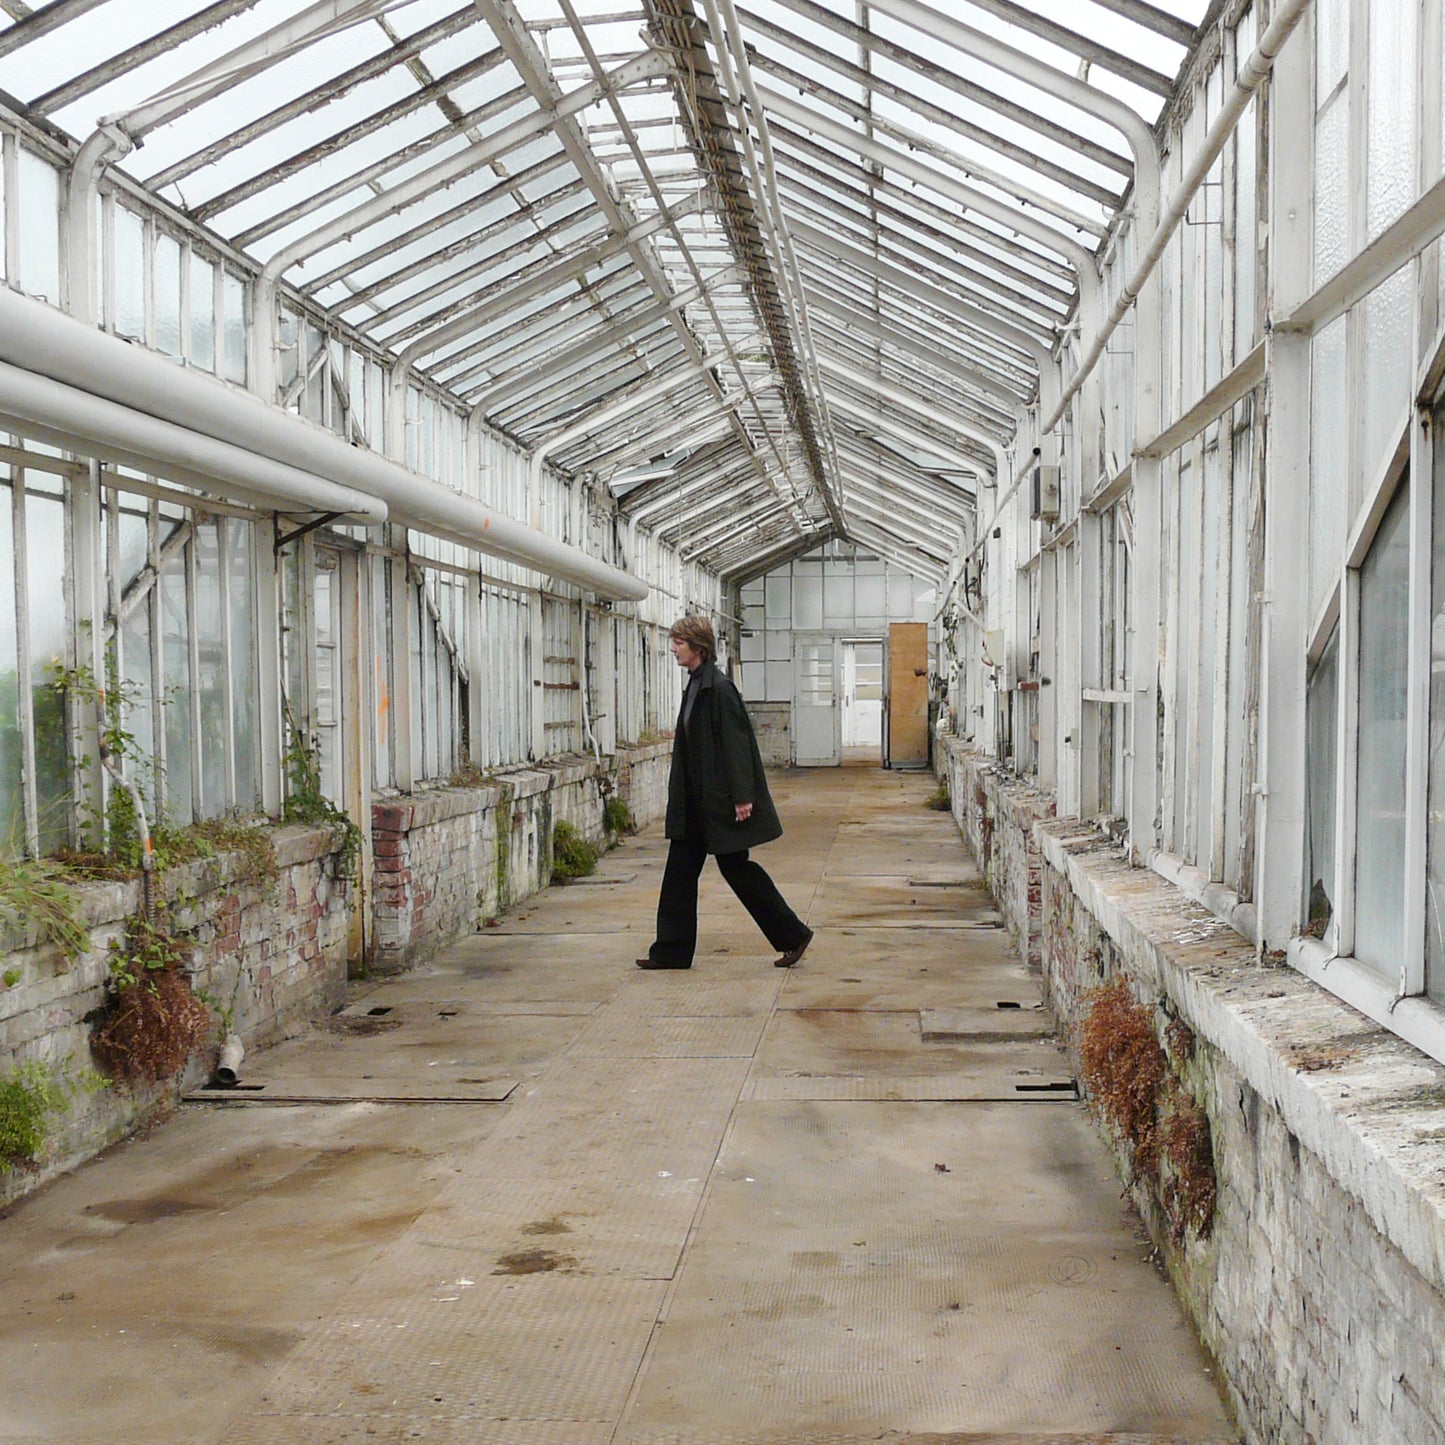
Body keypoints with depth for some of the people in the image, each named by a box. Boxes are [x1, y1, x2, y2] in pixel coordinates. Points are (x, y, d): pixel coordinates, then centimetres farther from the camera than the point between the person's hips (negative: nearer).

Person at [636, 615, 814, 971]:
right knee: (680, 871, 9)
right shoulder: (695, 686, 10)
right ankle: (671, 952, 14)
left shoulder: (719, 688, -17)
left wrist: (741, 797, -22)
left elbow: (736, 742, -20)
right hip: (696, 801, 9)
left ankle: (793, 934, 14)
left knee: (735, 866, 0)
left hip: (719, 800, -9)